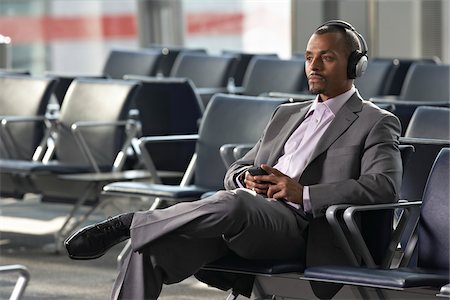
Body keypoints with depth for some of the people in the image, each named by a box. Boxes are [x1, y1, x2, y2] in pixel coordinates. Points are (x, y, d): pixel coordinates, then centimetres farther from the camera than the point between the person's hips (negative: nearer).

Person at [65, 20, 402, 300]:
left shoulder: (377, 123, 8)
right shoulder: (287, 114, 29)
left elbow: (384, 187, -9)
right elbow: (235, 171, 27)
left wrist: (303, 193, -17)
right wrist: (247, 179, 0)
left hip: (295, 226, -6)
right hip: (240, 220, 6)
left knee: (232, 203, -39)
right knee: (148, 247, -20)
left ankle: (125, 223, -25)